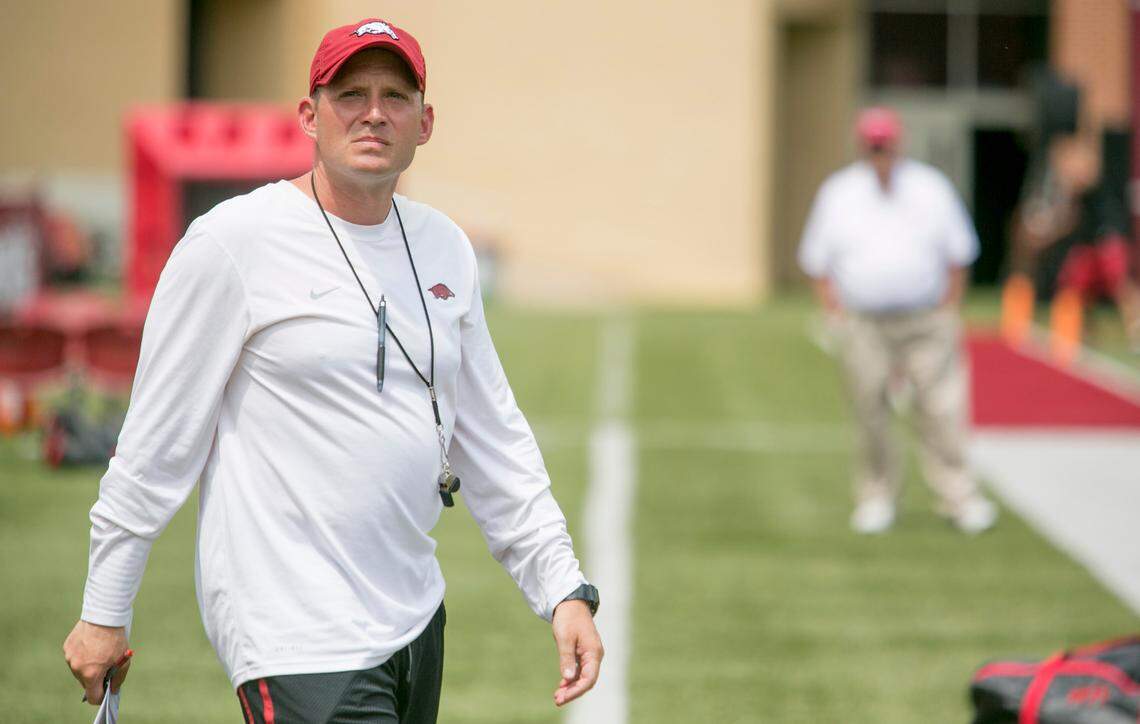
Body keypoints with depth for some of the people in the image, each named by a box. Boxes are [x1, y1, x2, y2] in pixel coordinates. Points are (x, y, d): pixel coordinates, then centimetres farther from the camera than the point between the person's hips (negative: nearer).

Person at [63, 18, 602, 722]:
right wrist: (105, 613, -4)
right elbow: (157, 441, -6)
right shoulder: (232, 241, -8)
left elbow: (493, 437, 17)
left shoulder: (444, 247, 12)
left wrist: (564, 587, 9)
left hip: (417, 618, 7)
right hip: (296, 638, -7)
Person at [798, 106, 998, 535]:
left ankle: (957, 496, -3)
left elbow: (958, 256, 9)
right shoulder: (838, 193, 6)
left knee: (942, 408, -7)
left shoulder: (931, 188, 6)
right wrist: (838, 318, -1)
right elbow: (816, 262, 8)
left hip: (927, 321, 0)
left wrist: (948, 314, 3)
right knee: (870, 413, 2)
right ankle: (876, 496, 14)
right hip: (863, 324, 0)